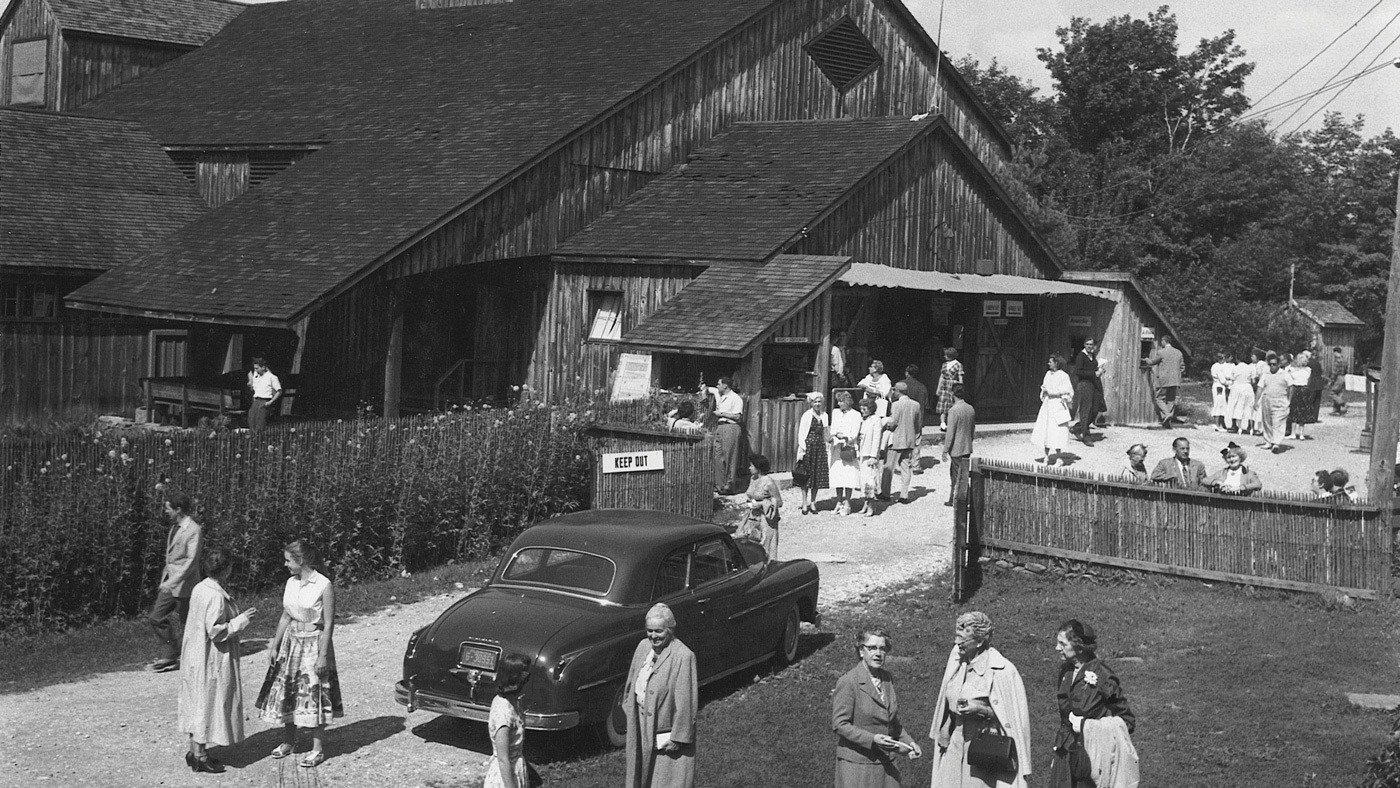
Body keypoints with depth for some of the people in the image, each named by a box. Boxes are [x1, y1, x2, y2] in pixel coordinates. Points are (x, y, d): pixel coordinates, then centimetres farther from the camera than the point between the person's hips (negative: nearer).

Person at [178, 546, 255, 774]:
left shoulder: (199, 589, 5)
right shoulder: (216, 596, -23)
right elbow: (216, 631, -24)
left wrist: (236, 618, 14)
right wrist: (240, 620, -15)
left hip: (196, 657, 9)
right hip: (213, 661, -9)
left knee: (197, 704, 15)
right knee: (209, 703, 1)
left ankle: (195, 750, 24)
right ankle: (199, 756, 7)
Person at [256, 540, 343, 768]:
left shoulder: (324, 585, -15)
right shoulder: (291, 583, 5)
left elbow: (329, 624, -14)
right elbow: (286, 617, 12)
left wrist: (323, 655, -17)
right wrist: (275, 645, 9)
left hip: (314, 643, -7)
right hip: (291, 642, 7)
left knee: (314, 695, -2)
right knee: (286, 691, 10)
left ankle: (318, 748, 8)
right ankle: (288, 741, 26)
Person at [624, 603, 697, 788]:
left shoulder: (683, 656, -21)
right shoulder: (643, 646, 0)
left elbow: (685, 702, -20)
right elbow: (632, 682, 14)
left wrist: (677, 738, -18)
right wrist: (630, 708, 14)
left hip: (666, 731, -6)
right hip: (640, 726, 6)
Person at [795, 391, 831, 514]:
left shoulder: (824, 416, 11)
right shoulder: (806, 415, -4)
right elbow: (801, 433, -5)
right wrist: (802, 449, -11)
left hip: (820, 448, 4)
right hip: (808, 447, -4)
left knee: (818, 475, 4)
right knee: (806, 475, -2)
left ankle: (812, 502, 14)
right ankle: (805, 503, 5)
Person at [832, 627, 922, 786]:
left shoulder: (887, 678, 10)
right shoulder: (847, 682, -12)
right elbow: (839, 724, -15)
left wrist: (908, 742, 5)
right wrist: (872, 739, -22)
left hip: (886, 762, 6)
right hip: (857, 764, -6)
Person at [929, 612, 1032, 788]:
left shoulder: (1002, 670, -15)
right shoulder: (956, 657, 4)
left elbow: (1015, 715, -10)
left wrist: (981, 709, -21)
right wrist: (944, 732, 16)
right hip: (955, 747, 6)